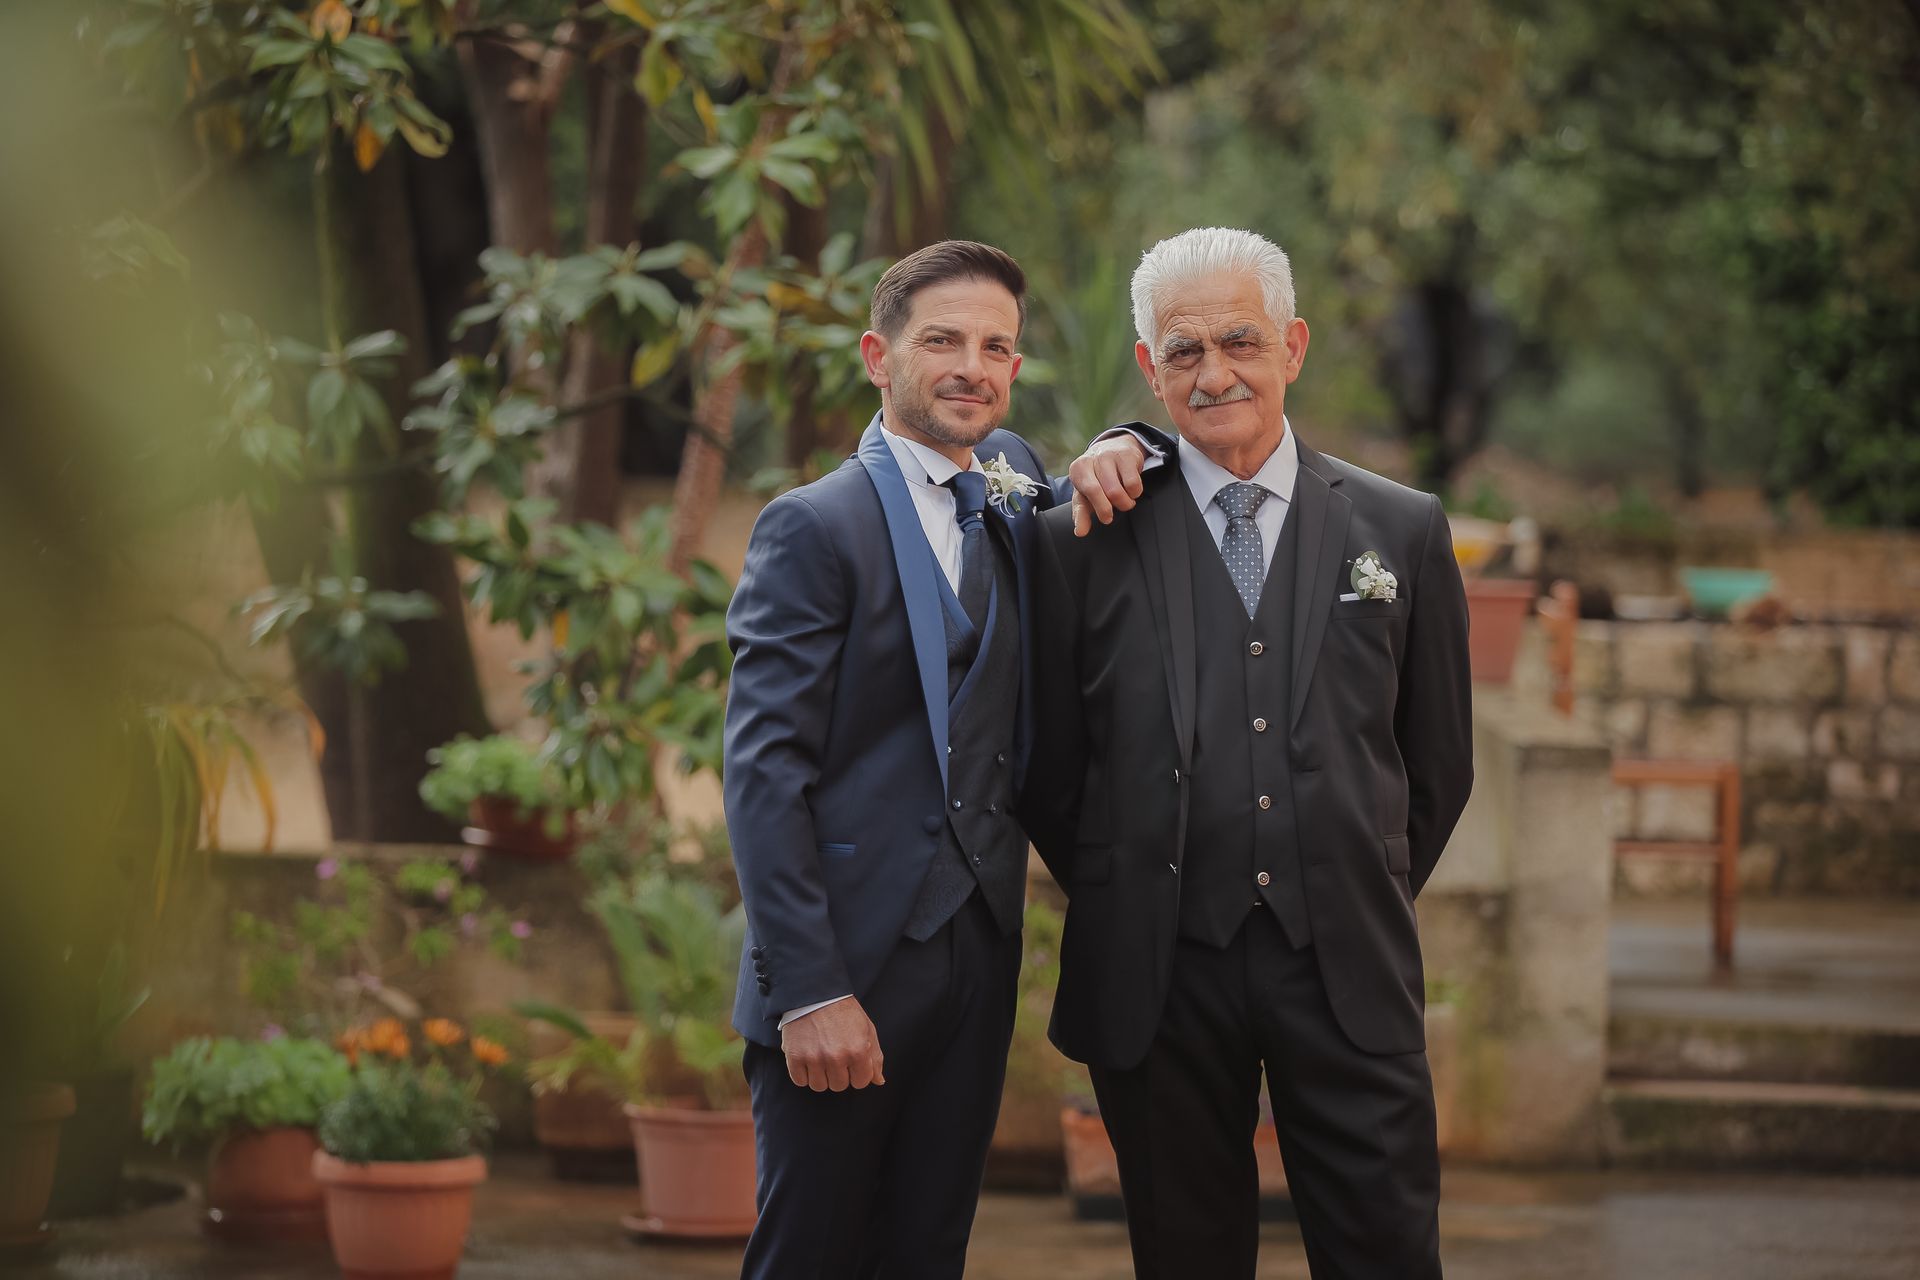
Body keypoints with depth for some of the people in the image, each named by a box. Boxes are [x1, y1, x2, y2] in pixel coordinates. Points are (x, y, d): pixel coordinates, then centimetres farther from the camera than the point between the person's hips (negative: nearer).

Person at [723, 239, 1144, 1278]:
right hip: (849, 961, -6)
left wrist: (1118, 452, 2)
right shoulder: (814, 528, -6)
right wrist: (811, 990, -20)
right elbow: (764, 771, -11)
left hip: (978, 958, 6)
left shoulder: (1012, 485, 12)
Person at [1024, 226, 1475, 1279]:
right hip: (1159, 972, -1)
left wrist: (1368, 906, 12)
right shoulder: (1088, 539, 2)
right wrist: (1121, 906, 7)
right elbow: (1049, 764, 7)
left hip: (1348, 967, 1)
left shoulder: (1402, 532, 7)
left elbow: (1438, 764, 13)